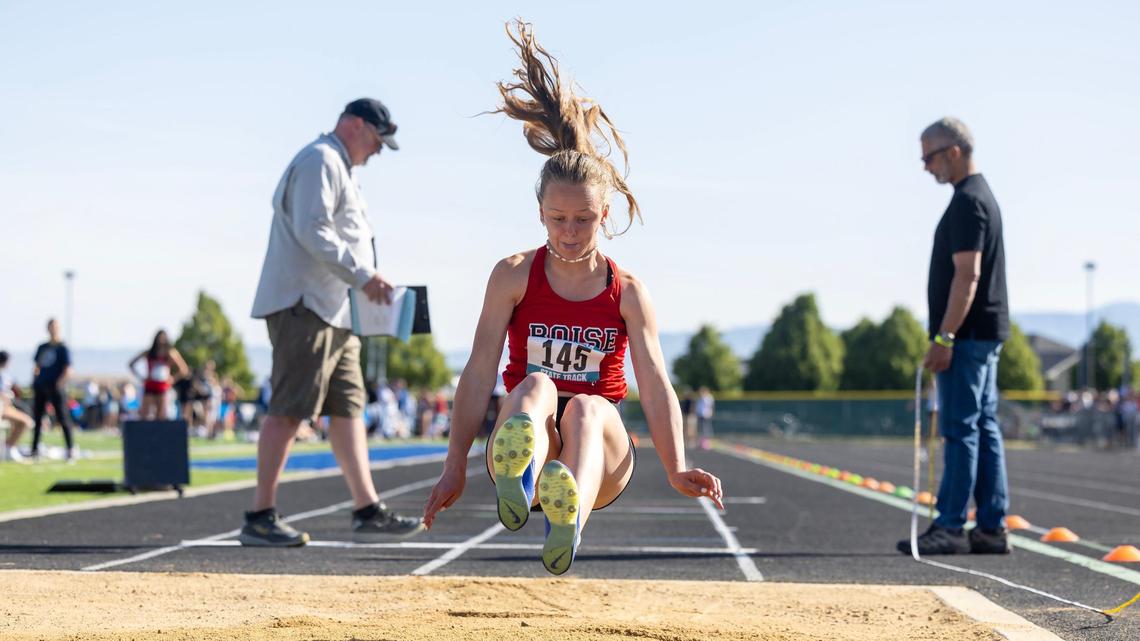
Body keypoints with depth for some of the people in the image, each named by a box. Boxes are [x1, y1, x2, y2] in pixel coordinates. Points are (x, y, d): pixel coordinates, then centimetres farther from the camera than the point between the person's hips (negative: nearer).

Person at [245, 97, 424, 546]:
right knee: (290, 410, -11)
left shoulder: (341, 170, 26)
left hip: (334, 311, 11)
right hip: (303, 304, -11)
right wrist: (361, 276, -21)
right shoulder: (320, 160, -7)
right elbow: (311, 231, -19)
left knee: (348, 409, 9)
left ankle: (368, 513, 10)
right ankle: (260, 518, -10)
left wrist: (366, 281, 12)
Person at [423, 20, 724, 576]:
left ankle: (570, 521, -70)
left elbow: (654, 384, -6)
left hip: (602, 458, 0)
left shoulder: (627, 291, 4)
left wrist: (676, 469, -21)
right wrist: (455, 468, -11)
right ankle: (516, 485, -72)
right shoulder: (514, 276, 4)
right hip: (524, 435, 0)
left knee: (586, 407, -34)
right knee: (536, 385, -33)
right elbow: (480, 372, -3)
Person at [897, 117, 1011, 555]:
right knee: (984, 428, 9)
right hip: (986, 335, 10)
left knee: (960, 429, -8)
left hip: (967, 335, -10)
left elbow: (967, 275, -20)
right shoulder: (983, 197, 18)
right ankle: (992, 528, 11)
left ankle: (950, 527, -7)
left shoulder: (967, 202, -14)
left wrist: (944, 338, -21)